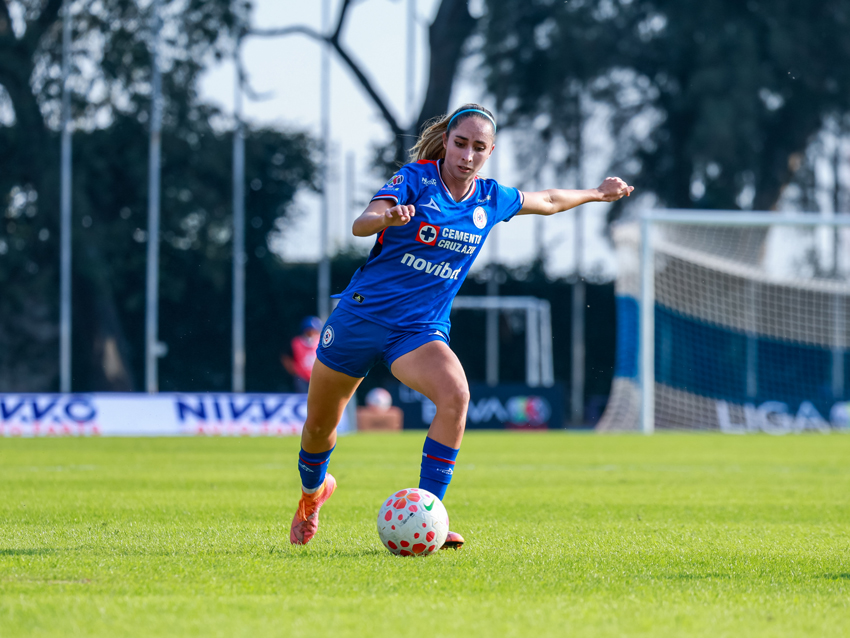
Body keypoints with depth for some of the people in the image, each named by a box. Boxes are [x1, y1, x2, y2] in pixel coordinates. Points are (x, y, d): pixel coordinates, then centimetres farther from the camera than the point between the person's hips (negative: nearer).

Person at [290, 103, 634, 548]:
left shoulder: (490, 200, 3)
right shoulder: (415, 180, -10)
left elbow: (547, 202, 25)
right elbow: (360, 225, -26)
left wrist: (596, 194, 34)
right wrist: (386, 217, -48)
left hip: (420, 328, 2)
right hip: (362, 314, -2)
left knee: (455, 394, -30)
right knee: (319, 426, 9)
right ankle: (313, 490, 45)